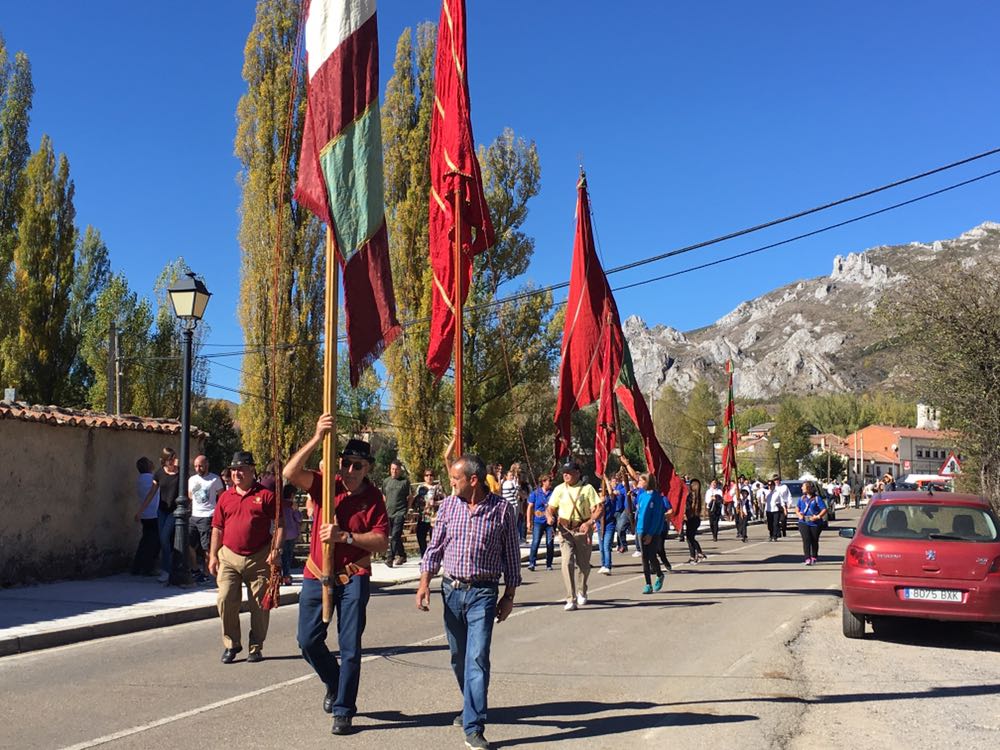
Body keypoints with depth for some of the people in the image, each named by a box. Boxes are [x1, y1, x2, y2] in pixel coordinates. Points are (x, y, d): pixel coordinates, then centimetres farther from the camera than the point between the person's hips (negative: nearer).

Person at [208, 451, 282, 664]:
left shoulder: (265, 495, -1)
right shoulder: (225, 497, 11)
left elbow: (280, 525, -1)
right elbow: (217, 528, 15)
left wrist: (275, 550, -11)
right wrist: (213, 555, 8)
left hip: (259, 558, -3)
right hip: (229, 556, 3)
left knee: (259, 605, 4)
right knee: (225, 600, -7)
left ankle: (256, 647, 16)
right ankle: (231, 644, 10)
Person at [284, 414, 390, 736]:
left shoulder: (373, 498, -8)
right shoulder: (324, 484, -3)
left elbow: (382, 542, -15)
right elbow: (290, 473, -21)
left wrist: (345, 536, -28)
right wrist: (317, 439, -31)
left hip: (353, 578, -2)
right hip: (317, 575, 3)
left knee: (350, 647, 0)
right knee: (308, 640, 8)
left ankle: (343, 711, 12)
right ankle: (335, 683, 35)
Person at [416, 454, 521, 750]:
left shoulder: (502, 509, -5)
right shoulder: (448, 505, 3)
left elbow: (511, 556, 2)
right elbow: (435, 547, 8)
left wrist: (509, 596, 2)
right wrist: (424, 582, -2)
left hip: (483, 593, -4)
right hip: (452, 590, 4)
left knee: (478, 658, -12)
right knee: (458, 657, 15)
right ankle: (472, 707, 38)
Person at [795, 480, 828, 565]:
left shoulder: (817, 498, -2)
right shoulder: (802, 498, 12)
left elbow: (824, 509, -6)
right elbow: (797, 509, 21)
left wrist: (818, 516, -18)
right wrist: (799, 514, 0)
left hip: (815, 523, -2)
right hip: (804, 522, 2)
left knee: (814, 541, 8)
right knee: (806, 540, -12)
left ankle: (814, 557, 27)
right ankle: (807, 559, -15)